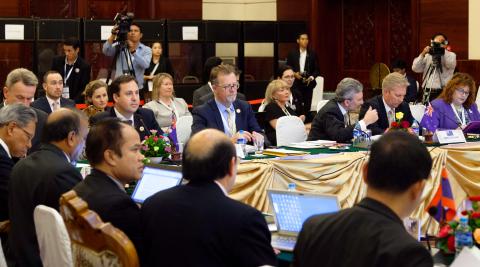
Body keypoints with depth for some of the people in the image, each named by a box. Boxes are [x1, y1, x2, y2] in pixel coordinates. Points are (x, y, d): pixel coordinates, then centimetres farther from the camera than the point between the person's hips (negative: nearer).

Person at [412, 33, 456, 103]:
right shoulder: (427, 56, 14)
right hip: (428, 92, 3)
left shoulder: (451, 55, 9)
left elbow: (451, 65, -13)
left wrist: (444, 51, -16)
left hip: (444, 92, -3)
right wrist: (423, 54, -8)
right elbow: (415, 68, 3)